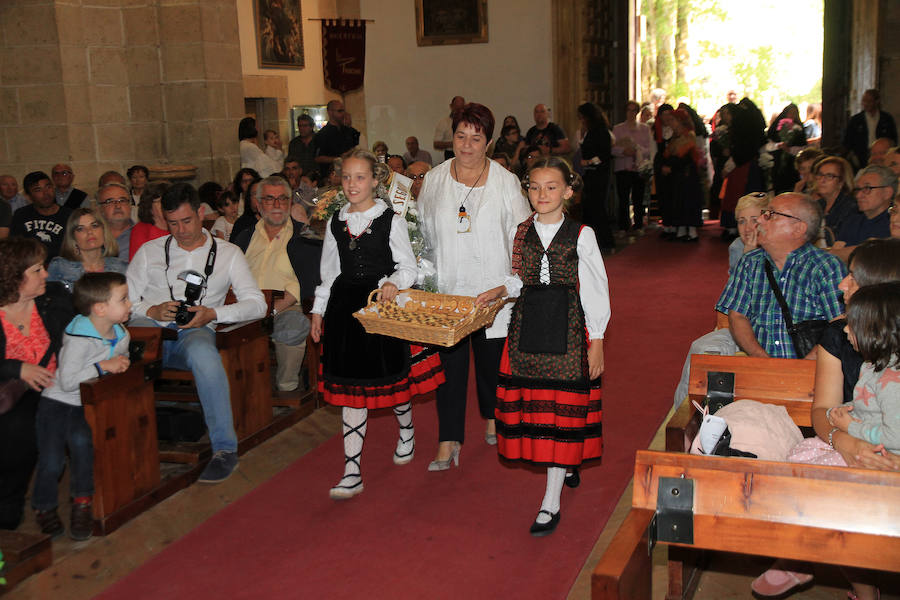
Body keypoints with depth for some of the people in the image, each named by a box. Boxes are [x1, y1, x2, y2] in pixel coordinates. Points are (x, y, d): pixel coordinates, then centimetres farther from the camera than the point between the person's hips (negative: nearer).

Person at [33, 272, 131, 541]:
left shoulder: (121, 335, 2)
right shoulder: (80, 338, -22)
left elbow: (119, 363, 24)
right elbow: (66, 381, -24)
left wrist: (122, 365, 2)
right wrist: (102, 366, -24)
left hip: (86, 406, 4)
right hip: (57, 401, -4)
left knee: (80, 440, -26)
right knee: (51, 460, -13)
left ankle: (82, 500, -8)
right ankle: (44, 506, 16)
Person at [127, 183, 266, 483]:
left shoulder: (227, 253, 17)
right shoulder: (149, 252, 22)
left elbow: (257, 303, 7)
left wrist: (212, 314, -9)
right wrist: (152, 311, -9)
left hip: (195, 332, -1)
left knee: (202, 351, -40)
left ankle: (225, 449, -33)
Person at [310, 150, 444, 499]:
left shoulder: (391, 221, -3)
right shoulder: (335, 223, 9)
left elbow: (408, 267, -4)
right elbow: (330, 273, 16)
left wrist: (393, 283, -24)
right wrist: (319, 310, 13)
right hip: (345, 308, 3)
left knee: (394, 380, 9)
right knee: (350, 390, 2)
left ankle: (406, 432, 43)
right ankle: (352, 472, 4)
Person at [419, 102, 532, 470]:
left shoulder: (505, 182, -2)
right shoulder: (433, 180, 4)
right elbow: (425, 233, 14)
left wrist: (508, 285, -10)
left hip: (492, 291, -1)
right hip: (448, 289, 1)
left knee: (491, 357, 12)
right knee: (449, 362, -2)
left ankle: (492, 417, 37)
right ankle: (448, 441, 4)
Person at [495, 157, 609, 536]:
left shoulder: (581, 235, -3)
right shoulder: (520, 233, 7)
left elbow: (595, 291, -1)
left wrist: (597, 341, -3)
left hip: (568, 328, -4)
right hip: (528, 327, 4)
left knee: (562, 409, -3)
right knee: (532, 403, 7)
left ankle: (551, 502, 2)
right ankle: (567, 465, 35)